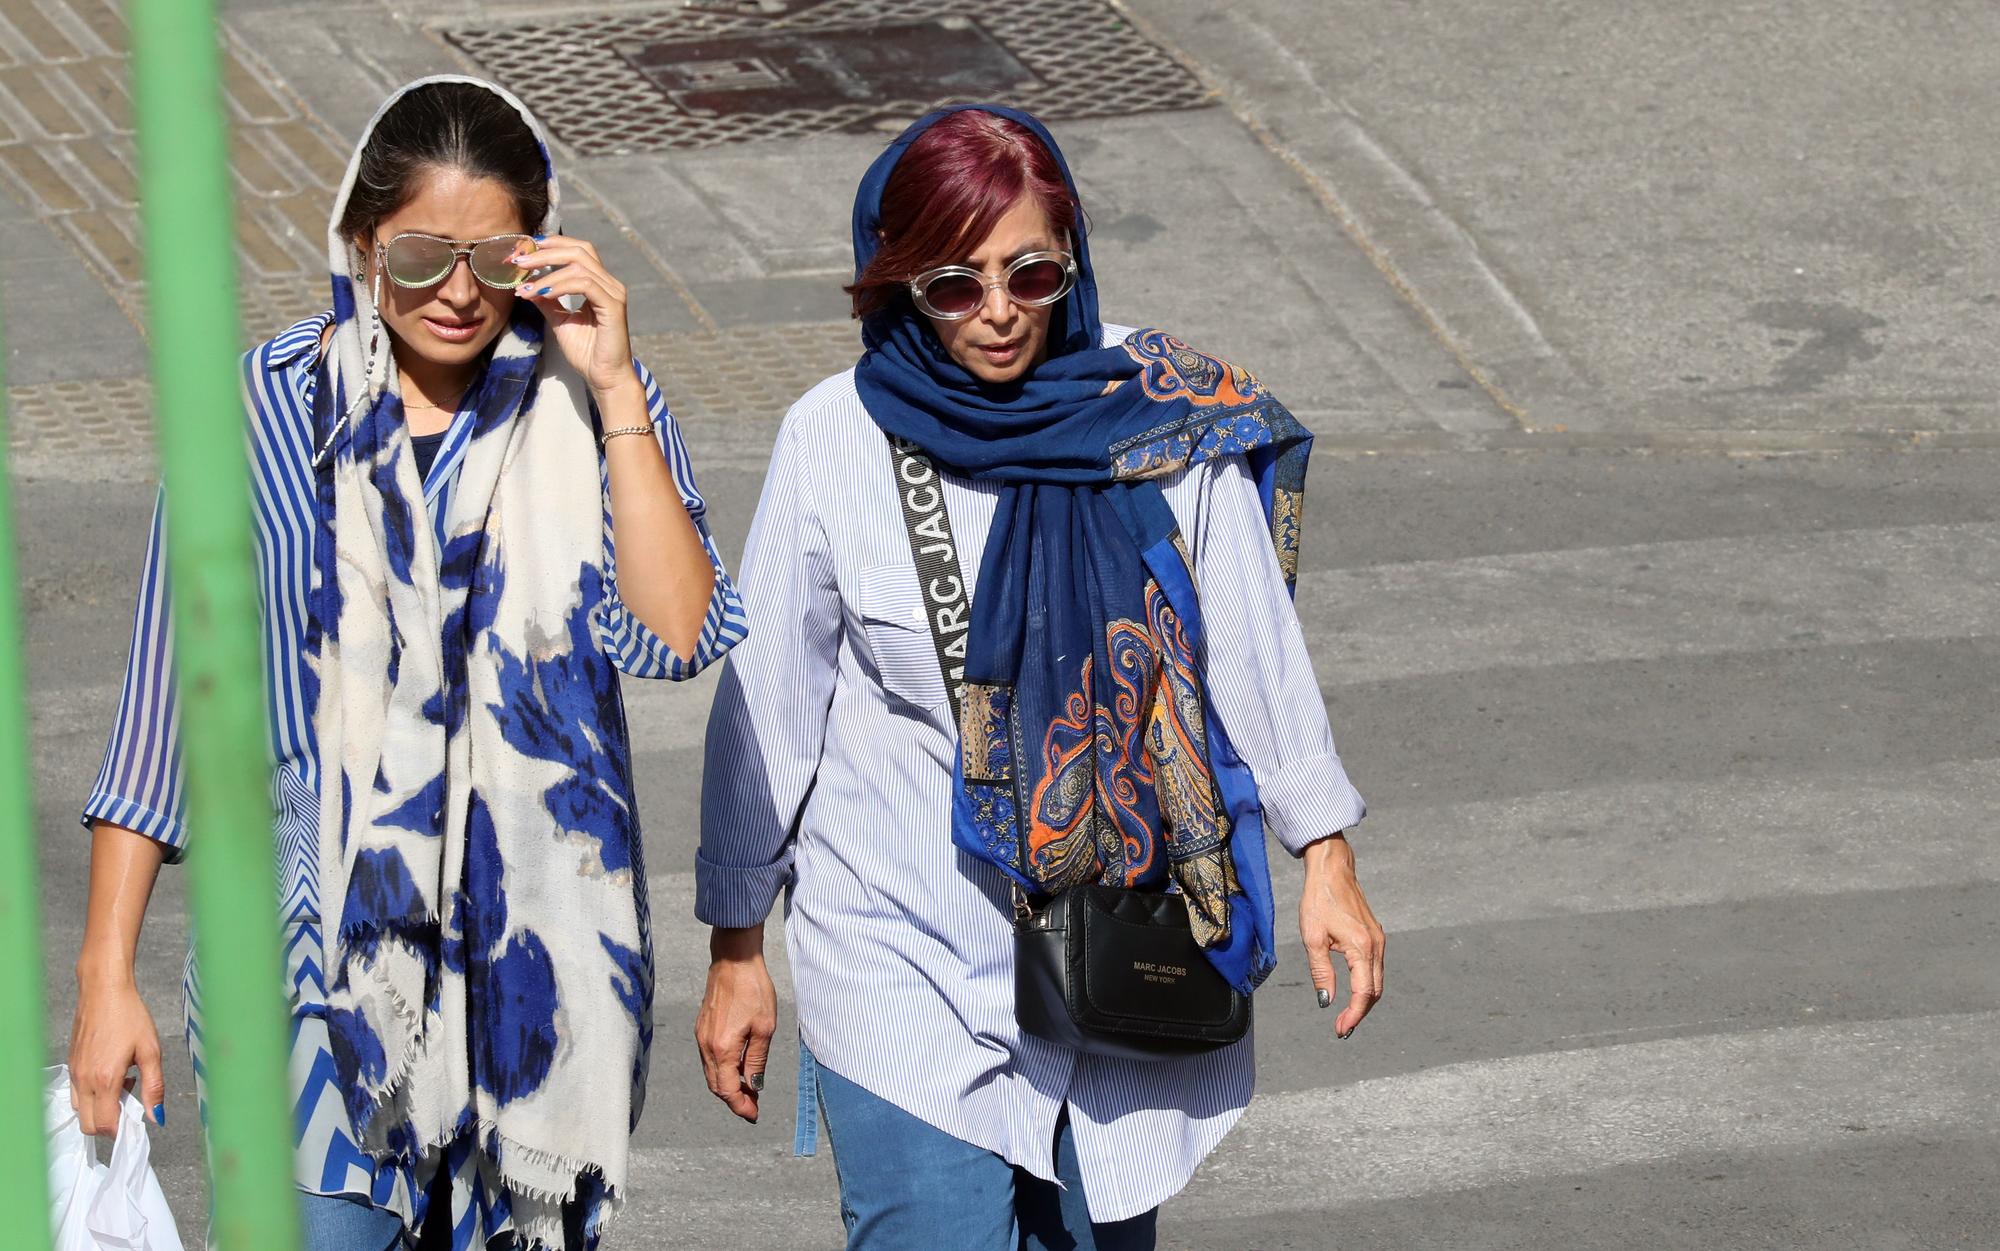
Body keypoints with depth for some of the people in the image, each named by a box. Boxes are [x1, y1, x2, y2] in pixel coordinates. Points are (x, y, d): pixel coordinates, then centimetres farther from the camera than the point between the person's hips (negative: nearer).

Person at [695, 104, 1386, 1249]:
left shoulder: (1168, 418, -5)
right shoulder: (839, 440, -8)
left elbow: (1253, 647, 4)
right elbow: (767, 704, 0)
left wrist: (1327, 859, 3)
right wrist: (736, 950, 4)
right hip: (905, 955, -2)